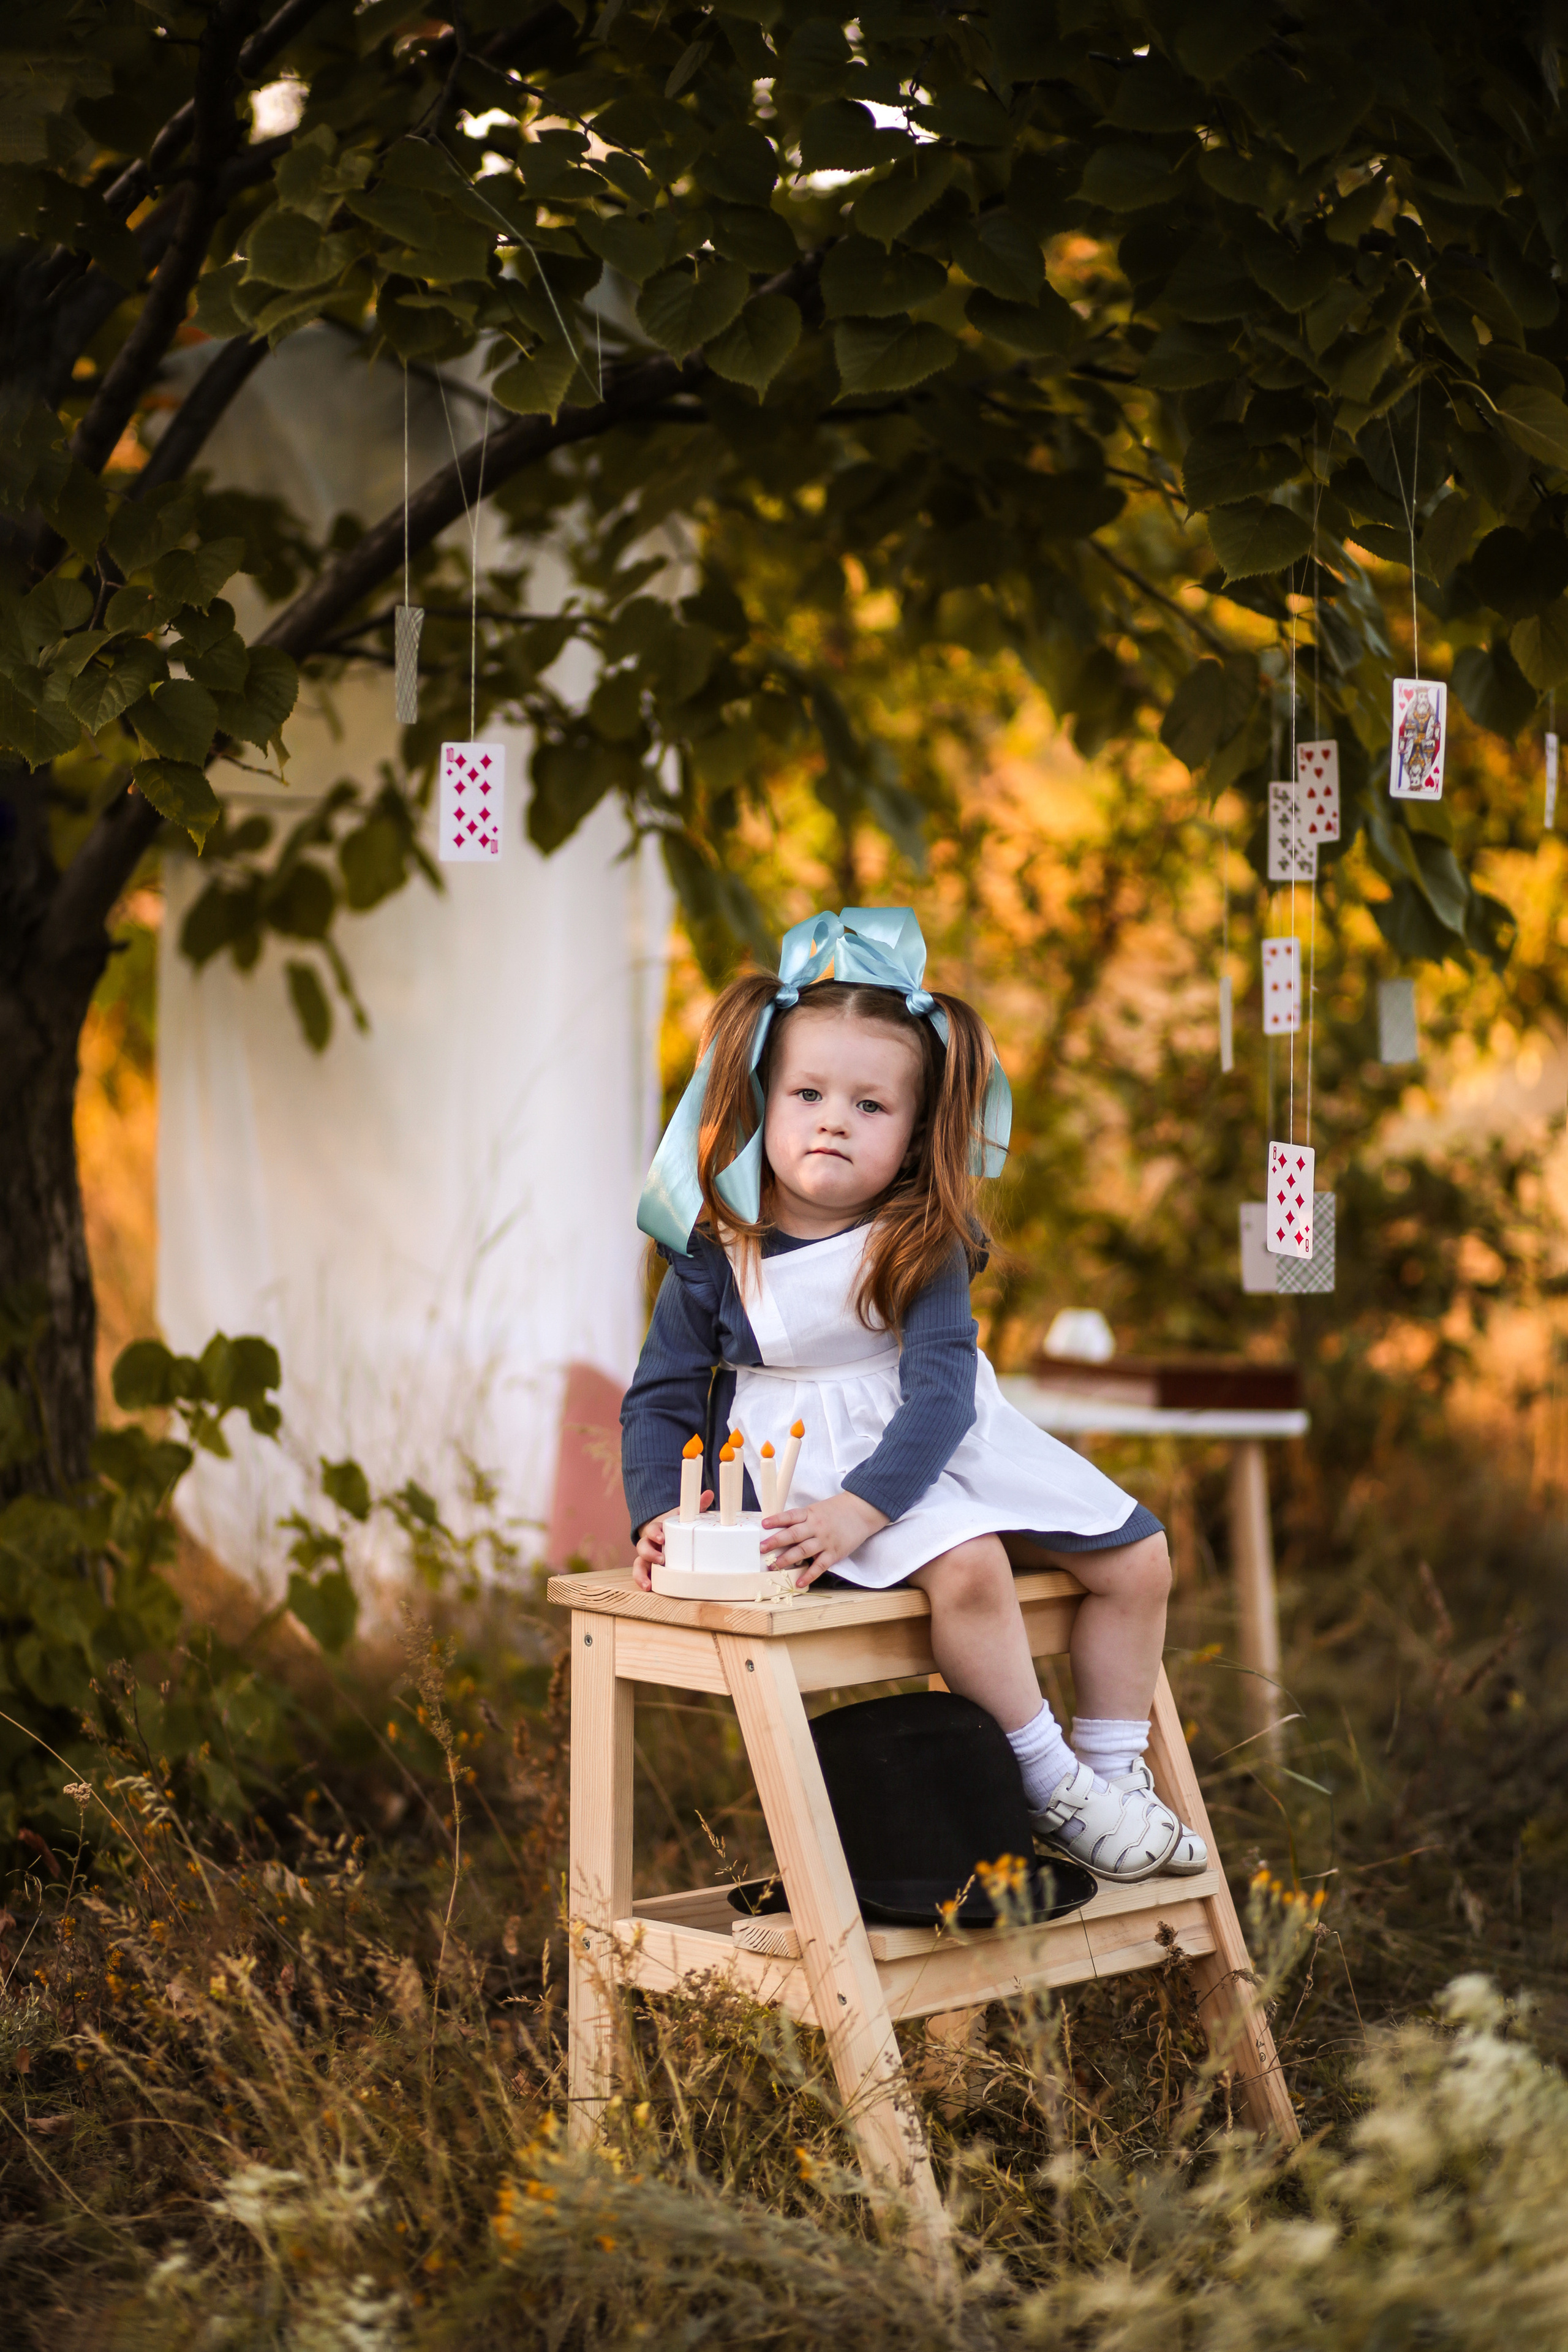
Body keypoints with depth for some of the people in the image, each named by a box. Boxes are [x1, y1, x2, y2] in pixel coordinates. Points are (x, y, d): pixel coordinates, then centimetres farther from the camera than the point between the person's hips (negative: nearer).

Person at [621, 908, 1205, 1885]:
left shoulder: (923, 1245, -9)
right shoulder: (718, 1257, -8)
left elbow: (941, 1394, -19)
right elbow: (661, 1399, 1)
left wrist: (860, 1508, -34)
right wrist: (663, 1513, -17)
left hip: (955, 1443, 4)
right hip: (812, 1465, -4)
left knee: (1138, 1558, -2)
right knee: (967, 1567, -32)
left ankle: (1114, 1777, 15)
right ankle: (1050, 1788, -16)